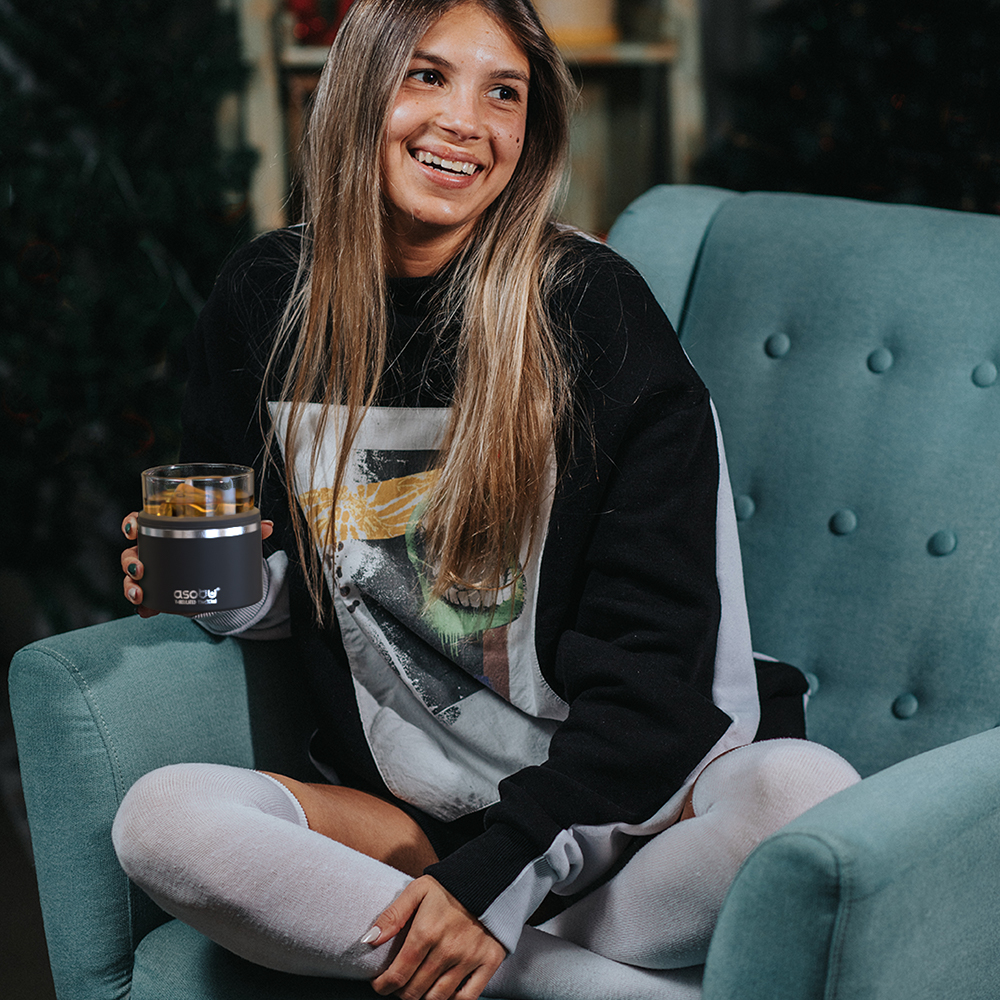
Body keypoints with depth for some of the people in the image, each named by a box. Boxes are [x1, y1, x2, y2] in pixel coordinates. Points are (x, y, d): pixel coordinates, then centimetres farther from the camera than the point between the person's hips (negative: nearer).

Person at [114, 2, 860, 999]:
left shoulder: (590, 304, -11)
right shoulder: (266, 300, 0)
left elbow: (654, 647, -13)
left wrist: (501, 871, -21)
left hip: (612, 796, -3)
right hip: (403, 807, 3)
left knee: (803, 787, -32)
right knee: (158, 817, -25)